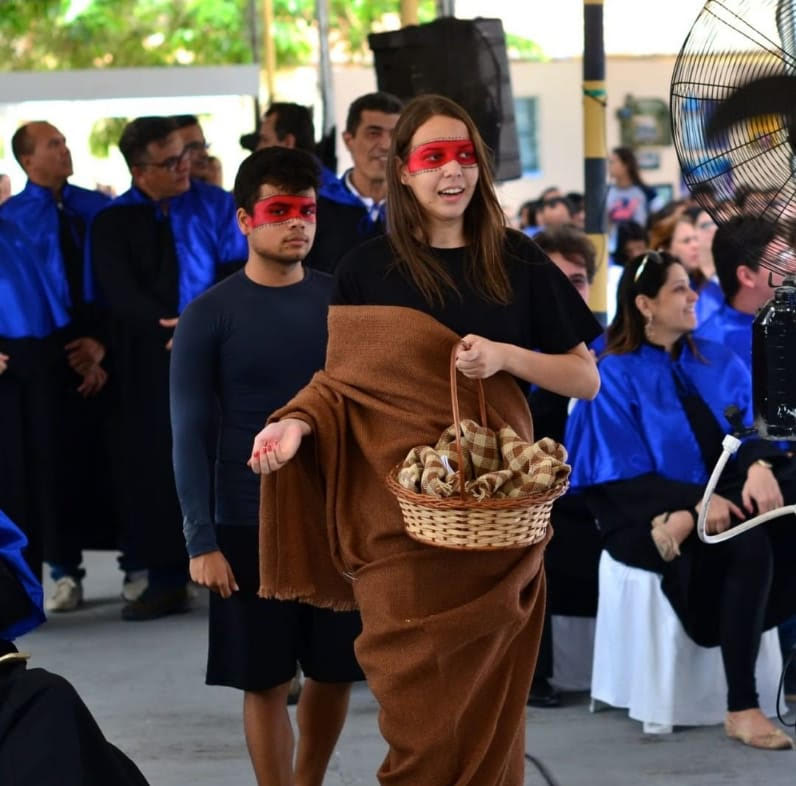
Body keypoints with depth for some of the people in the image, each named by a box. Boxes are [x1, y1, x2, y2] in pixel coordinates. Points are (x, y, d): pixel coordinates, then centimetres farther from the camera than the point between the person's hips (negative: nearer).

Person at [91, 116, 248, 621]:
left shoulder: (216, 206, 6)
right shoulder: (113, 223, 5)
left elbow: (239, 272, 0)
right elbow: (120, 293, -5)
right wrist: (171, 329, -17)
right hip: (151, 360, 1)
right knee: (157, 464, 0)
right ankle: (167, 581, 5)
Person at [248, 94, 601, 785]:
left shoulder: (518, 263, 5)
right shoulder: (367, 270, 4)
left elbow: (586, 379, 5)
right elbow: (341, 380, 8)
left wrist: (505, 355, -12)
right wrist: (297, 423, -12)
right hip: (399, 515, -1)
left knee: (486, 698, 3)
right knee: (416, 700, -1)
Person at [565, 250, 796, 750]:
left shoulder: (720, 363, 14)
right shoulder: (616, 374, -3)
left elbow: (751, 431, 4)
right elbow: (624, 479, -10)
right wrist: (701, 500, -26)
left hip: (723, 501, 5)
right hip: (647, 519, -5)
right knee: (749, 545, -35)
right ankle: (741, 709, -34)